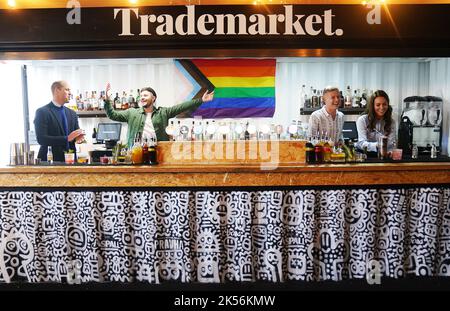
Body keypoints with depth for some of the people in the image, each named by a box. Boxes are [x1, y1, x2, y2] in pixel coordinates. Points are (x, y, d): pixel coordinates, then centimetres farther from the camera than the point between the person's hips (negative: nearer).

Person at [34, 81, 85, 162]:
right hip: (50, 159, -5)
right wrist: (66, 138, -21)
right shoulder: (42, 112, -5)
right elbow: (41, 139, -14)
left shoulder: (72, 113, 12)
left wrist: (78, 137, -10)